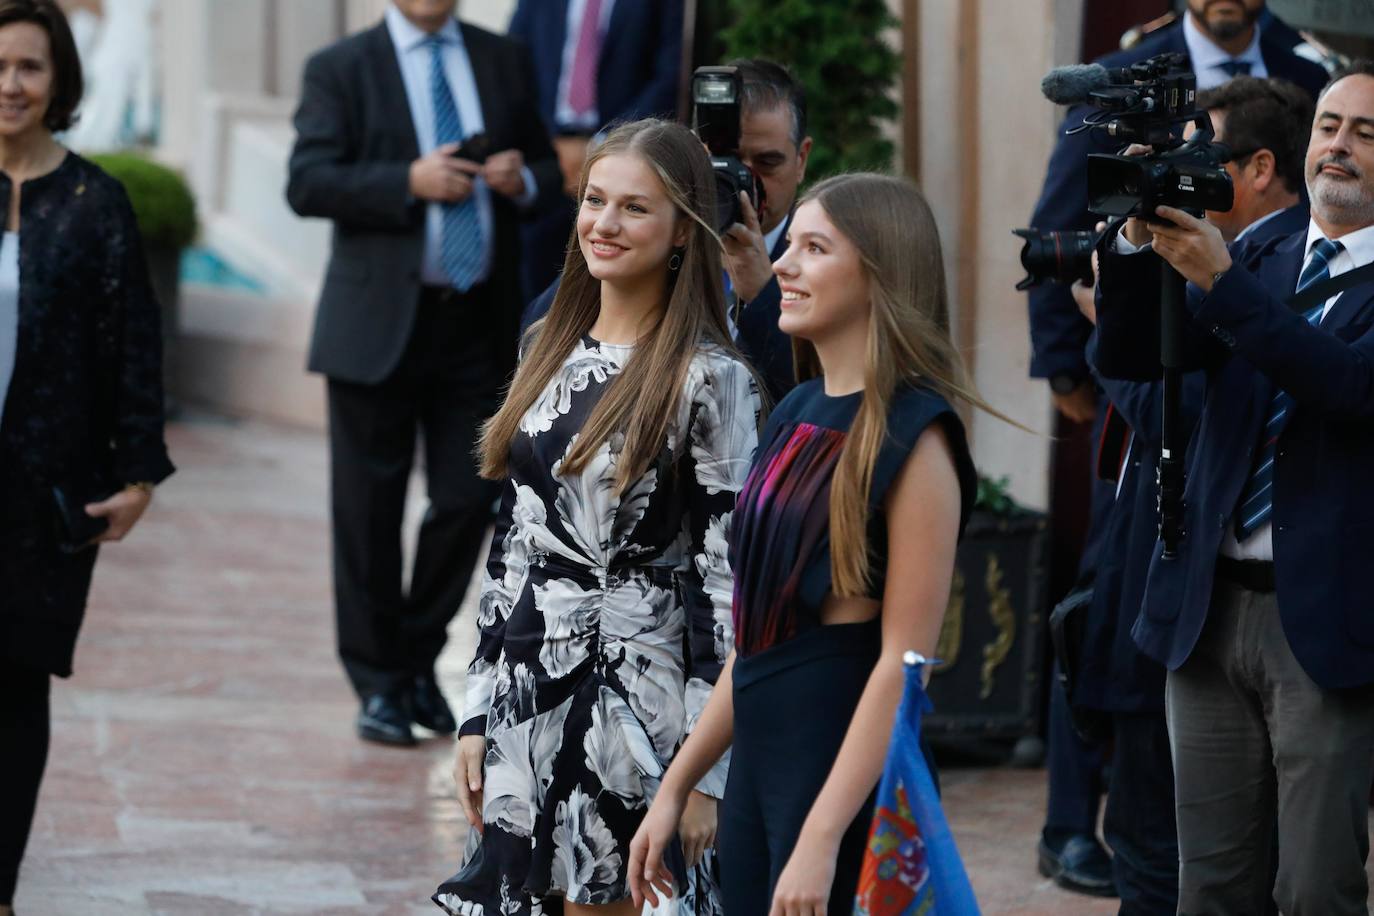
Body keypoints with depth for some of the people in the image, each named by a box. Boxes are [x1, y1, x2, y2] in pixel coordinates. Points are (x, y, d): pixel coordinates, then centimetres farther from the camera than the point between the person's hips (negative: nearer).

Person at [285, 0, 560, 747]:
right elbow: (307, 183, -10)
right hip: (379, 323, -3)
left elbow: (547, 169, 18)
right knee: (369, 510, 2)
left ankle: (418, 662, 22)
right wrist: (409, 183, -22)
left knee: (469, 501, 3)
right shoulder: (339, 70, 0)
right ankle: (379, 684, 13)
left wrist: (523, 181, -6)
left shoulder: (503, 63, 12)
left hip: (477, 324, 3)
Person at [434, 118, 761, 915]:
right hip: (528, 697, 6)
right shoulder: (551, 349, 10)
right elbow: (511, 546, 14)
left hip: (636, 700, -6)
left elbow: (727, 575, -11)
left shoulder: (708, 379, -9)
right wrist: (479, 715, 11)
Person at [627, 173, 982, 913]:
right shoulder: (796, 416, 12)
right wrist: (676, 786, 14)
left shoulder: (911, 436, -12)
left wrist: (822, 838, -22)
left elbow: (904, 658, -18)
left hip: (846, 764, -8)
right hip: (758, 757, 8)